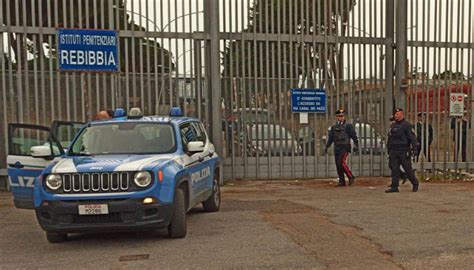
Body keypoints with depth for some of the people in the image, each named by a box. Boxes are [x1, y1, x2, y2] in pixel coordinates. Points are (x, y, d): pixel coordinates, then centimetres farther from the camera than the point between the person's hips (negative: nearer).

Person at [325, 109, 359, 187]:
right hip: (336, 148, 6)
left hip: (345, 147, -6)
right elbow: (330, 138, 18)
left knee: (341, 162, -19)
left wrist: (356, 145, -8)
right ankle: (342, 181, 10)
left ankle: (351, 177, -4)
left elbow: (354, 136, -2)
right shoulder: (334, 127, 15)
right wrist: (327, 147, 10)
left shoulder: (348, 125, 0)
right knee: (338, 165, 3)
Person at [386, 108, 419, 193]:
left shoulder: (406, 125, -5)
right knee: (394, 169, 2)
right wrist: (390, 150, 18)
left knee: (408, 169, 1)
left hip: (404, 152, -6)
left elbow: (412, 137, -9)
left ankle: (415, 184, 20)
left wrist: (413, 149, -17)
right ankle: (394, 187, 4)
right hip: (394, 151, 6)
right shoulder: (393, 125, 16)